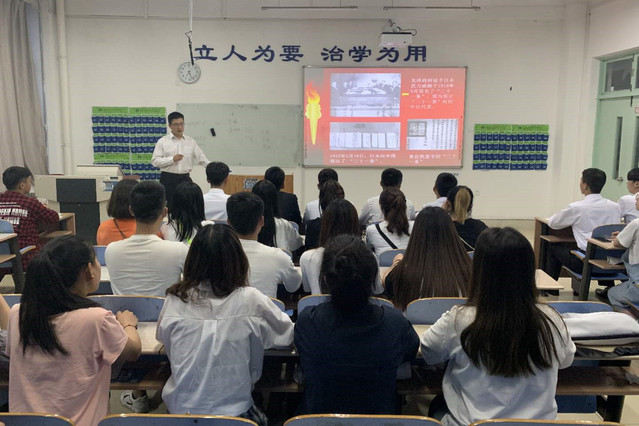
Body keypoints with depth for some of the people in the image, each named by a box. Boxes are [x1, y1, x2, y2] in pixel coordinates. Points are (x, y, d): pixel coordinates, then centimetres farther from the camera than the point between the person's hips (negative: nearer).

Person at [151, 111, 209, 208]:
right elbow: (154, 161, -5)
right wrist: (172, 159, -16)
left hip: (185, 178, 2)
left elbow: (202, 159, 5)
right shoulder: (162, 141, 1)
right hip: (168, 179, -2)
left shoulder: (191, 141, 8)